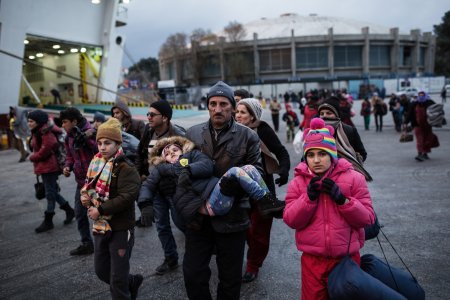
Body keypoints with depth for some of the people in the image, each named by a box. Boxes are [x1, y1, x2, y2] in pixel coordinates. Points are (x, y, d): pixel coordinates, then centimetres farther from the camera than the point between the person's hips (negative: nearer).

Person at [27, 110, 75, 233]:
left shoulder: (46, 132, -19)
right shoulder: (37, 132, 12)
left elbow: (46, 149, -22)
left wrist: (33, 157, -8)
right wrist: (34, 157, 0)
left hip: (49, 167, -10)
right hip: (43, 167, 10)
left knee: (50, 193, 0)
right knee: (52, 191, 16)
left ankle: (48, 221, 10)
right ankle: (69, 211, 28)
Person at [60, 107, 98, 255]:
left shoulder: (91, 133, -14)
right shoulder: (69, 138, 9)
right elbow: (70, 157, 18)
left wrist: (86, 139, -28)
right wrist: (67, 167, -1)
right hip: (81, 181, 8)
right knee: (79, 213, 13)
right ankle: (86, 243, 28)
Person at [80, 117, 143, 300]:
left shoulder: (125, 168, -18)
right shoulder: (96, 163, 5)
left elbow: (127, 197, -27)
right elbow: (88, 186, 17)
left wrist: (100, 210, -23)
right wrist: (84, 196, -5)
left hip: (120, 229, -8)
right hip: (100, 226, 8)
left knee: (117, 278, 3)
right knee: (101, 271, 20)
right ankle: (132, 282, 44)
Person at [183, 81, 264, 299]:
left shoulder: (247, 136, -3)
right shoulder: (192, 133, 6)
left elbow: (256, 170, -3)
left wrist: (235, 183, -22)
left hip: (232, 216, -2)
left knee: (230, 277, 14)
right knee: (193, 273, 10)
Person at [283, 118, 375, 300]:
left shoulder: (354, 178, -6)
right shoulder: (297, 182, -2)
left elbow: (367, 218, -8)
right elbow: (291, 221, -8)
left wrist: (342, 199, -21)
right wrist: (309, 197, -20)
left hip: (347, 259, 0)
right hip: (312, 261, 1)